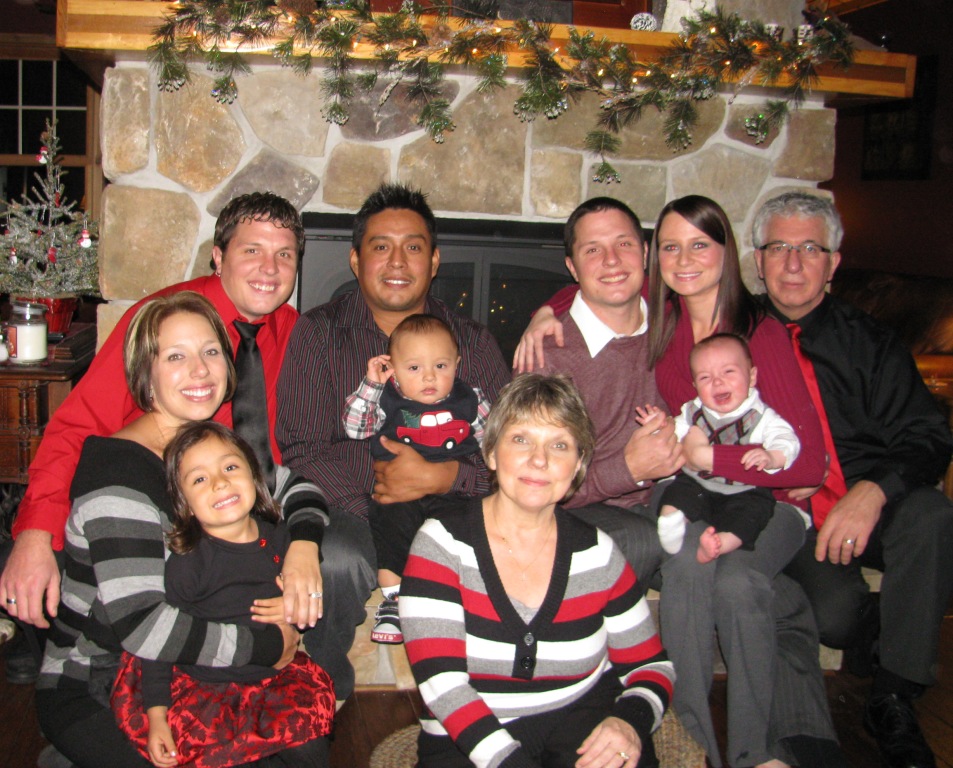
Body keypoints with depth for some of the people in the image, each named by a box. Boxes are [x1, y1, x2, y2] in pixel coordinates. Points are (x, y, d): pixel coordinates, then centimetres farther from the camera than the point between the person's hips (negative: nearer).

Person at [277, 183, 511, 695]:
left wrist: (439, 477, -15)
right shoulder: (318, 334, 5)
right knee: (337, 561, -34)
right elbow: (300, 451, -4)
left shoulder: (473, 342, 11)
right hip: (350, 509, -1)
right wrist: (383, 473, -15)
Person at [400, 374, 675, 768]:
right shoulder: (442, 542, -6)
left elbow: (650, 665, 10)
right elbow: (441, 682, -13)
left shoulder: (596, 553, 2)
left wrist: (630, 721, -12)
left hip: (585, 723, 2)